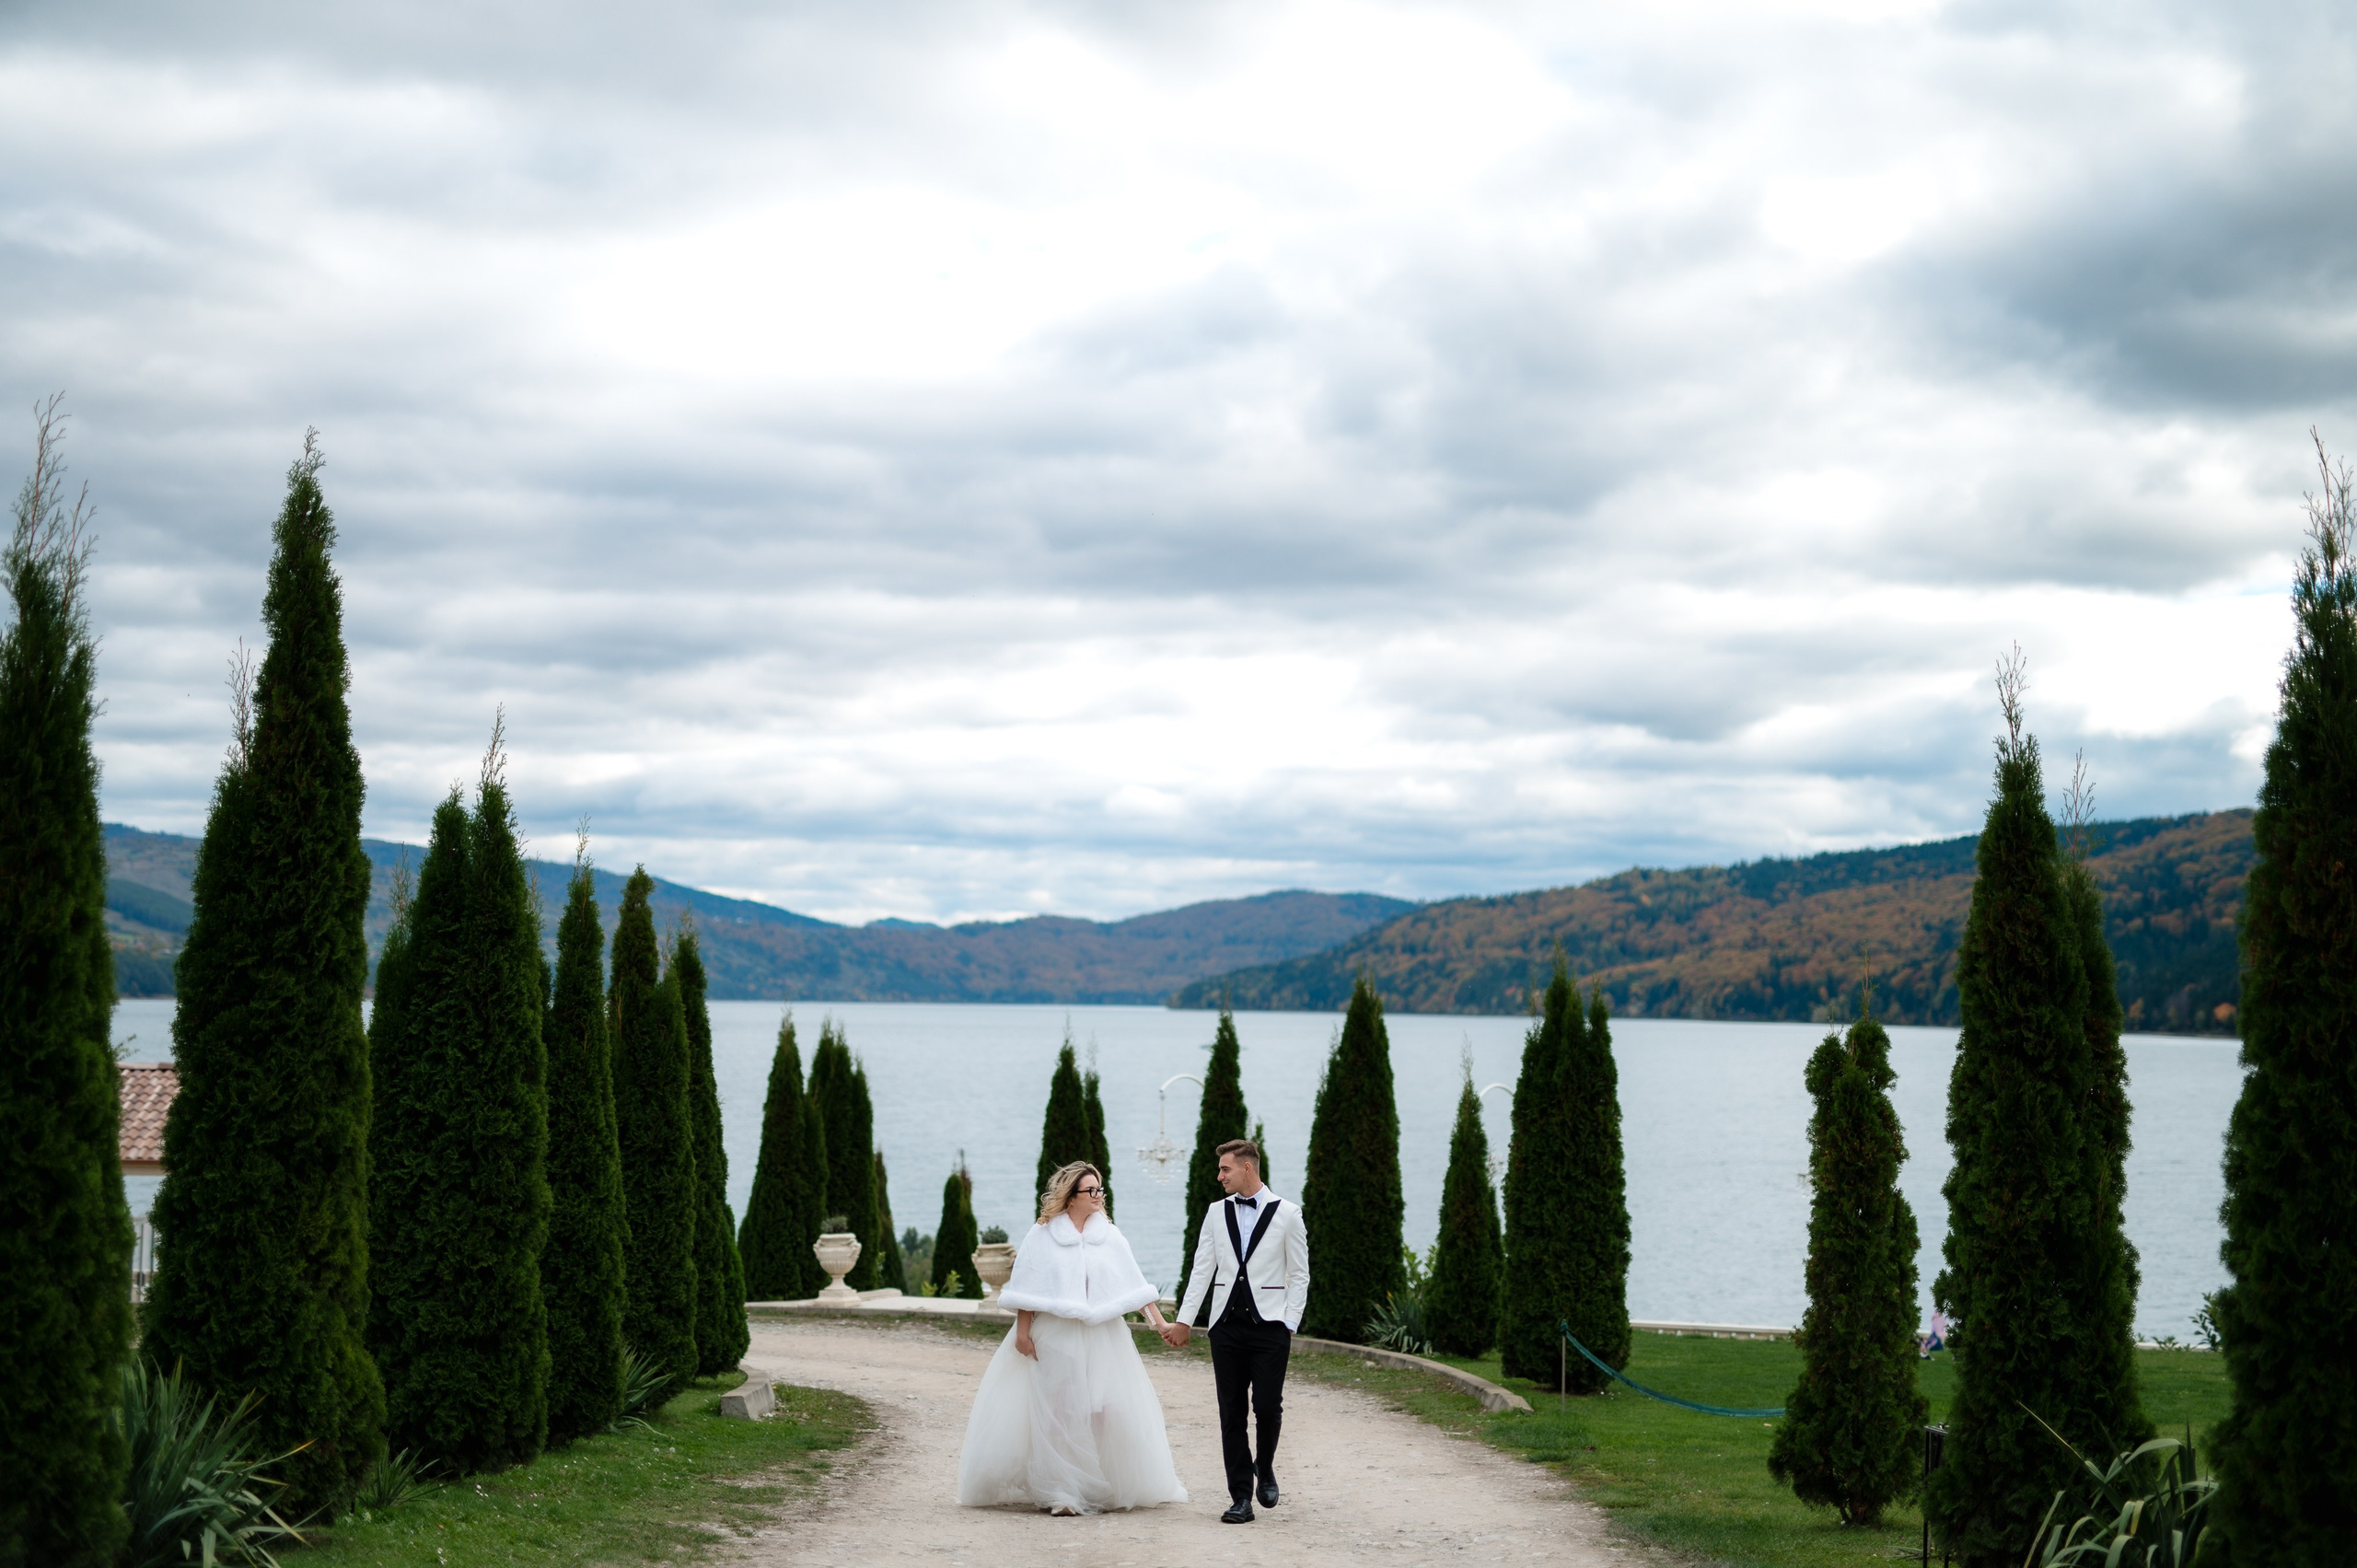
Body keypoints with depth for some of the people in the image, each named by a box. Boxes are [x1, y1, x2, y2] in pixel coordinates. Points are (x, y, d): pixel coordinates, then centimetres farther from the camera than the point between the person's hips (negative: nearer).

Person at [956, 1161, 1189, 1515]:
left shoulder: (1110, 1237, 7)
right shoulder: (1043, 1236, -1)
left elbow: (1134, 1284, 4)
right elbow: (1028, 1290, -3)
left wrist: (1158, 1320, -4)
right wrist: (1022, 1332, -9)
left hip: (1103, 1338, 3)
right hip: (1055, 1339, -3)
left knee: (1105, 1412, 1)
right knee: (1057, 1412, -1)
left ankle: (1101, 1488, 12)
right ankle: (1056, 1492, 3)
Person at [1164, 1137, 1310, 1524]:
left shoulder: (1287, 1214, 1)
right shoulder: (1216, 1213, 10)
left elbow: (1299, 1275, 3)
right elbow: (1201, 1270, 9)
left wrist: (1289, 1323, -5)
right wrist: (1184, 1320, 4)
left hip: (1269, 1326, -3)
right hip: (1227, 1326, 3)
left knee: (1268, 1406, -7)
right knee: (1232, 1415, 1)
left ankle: (1264, 1468, 23)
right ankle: (1241, 1498, 7)